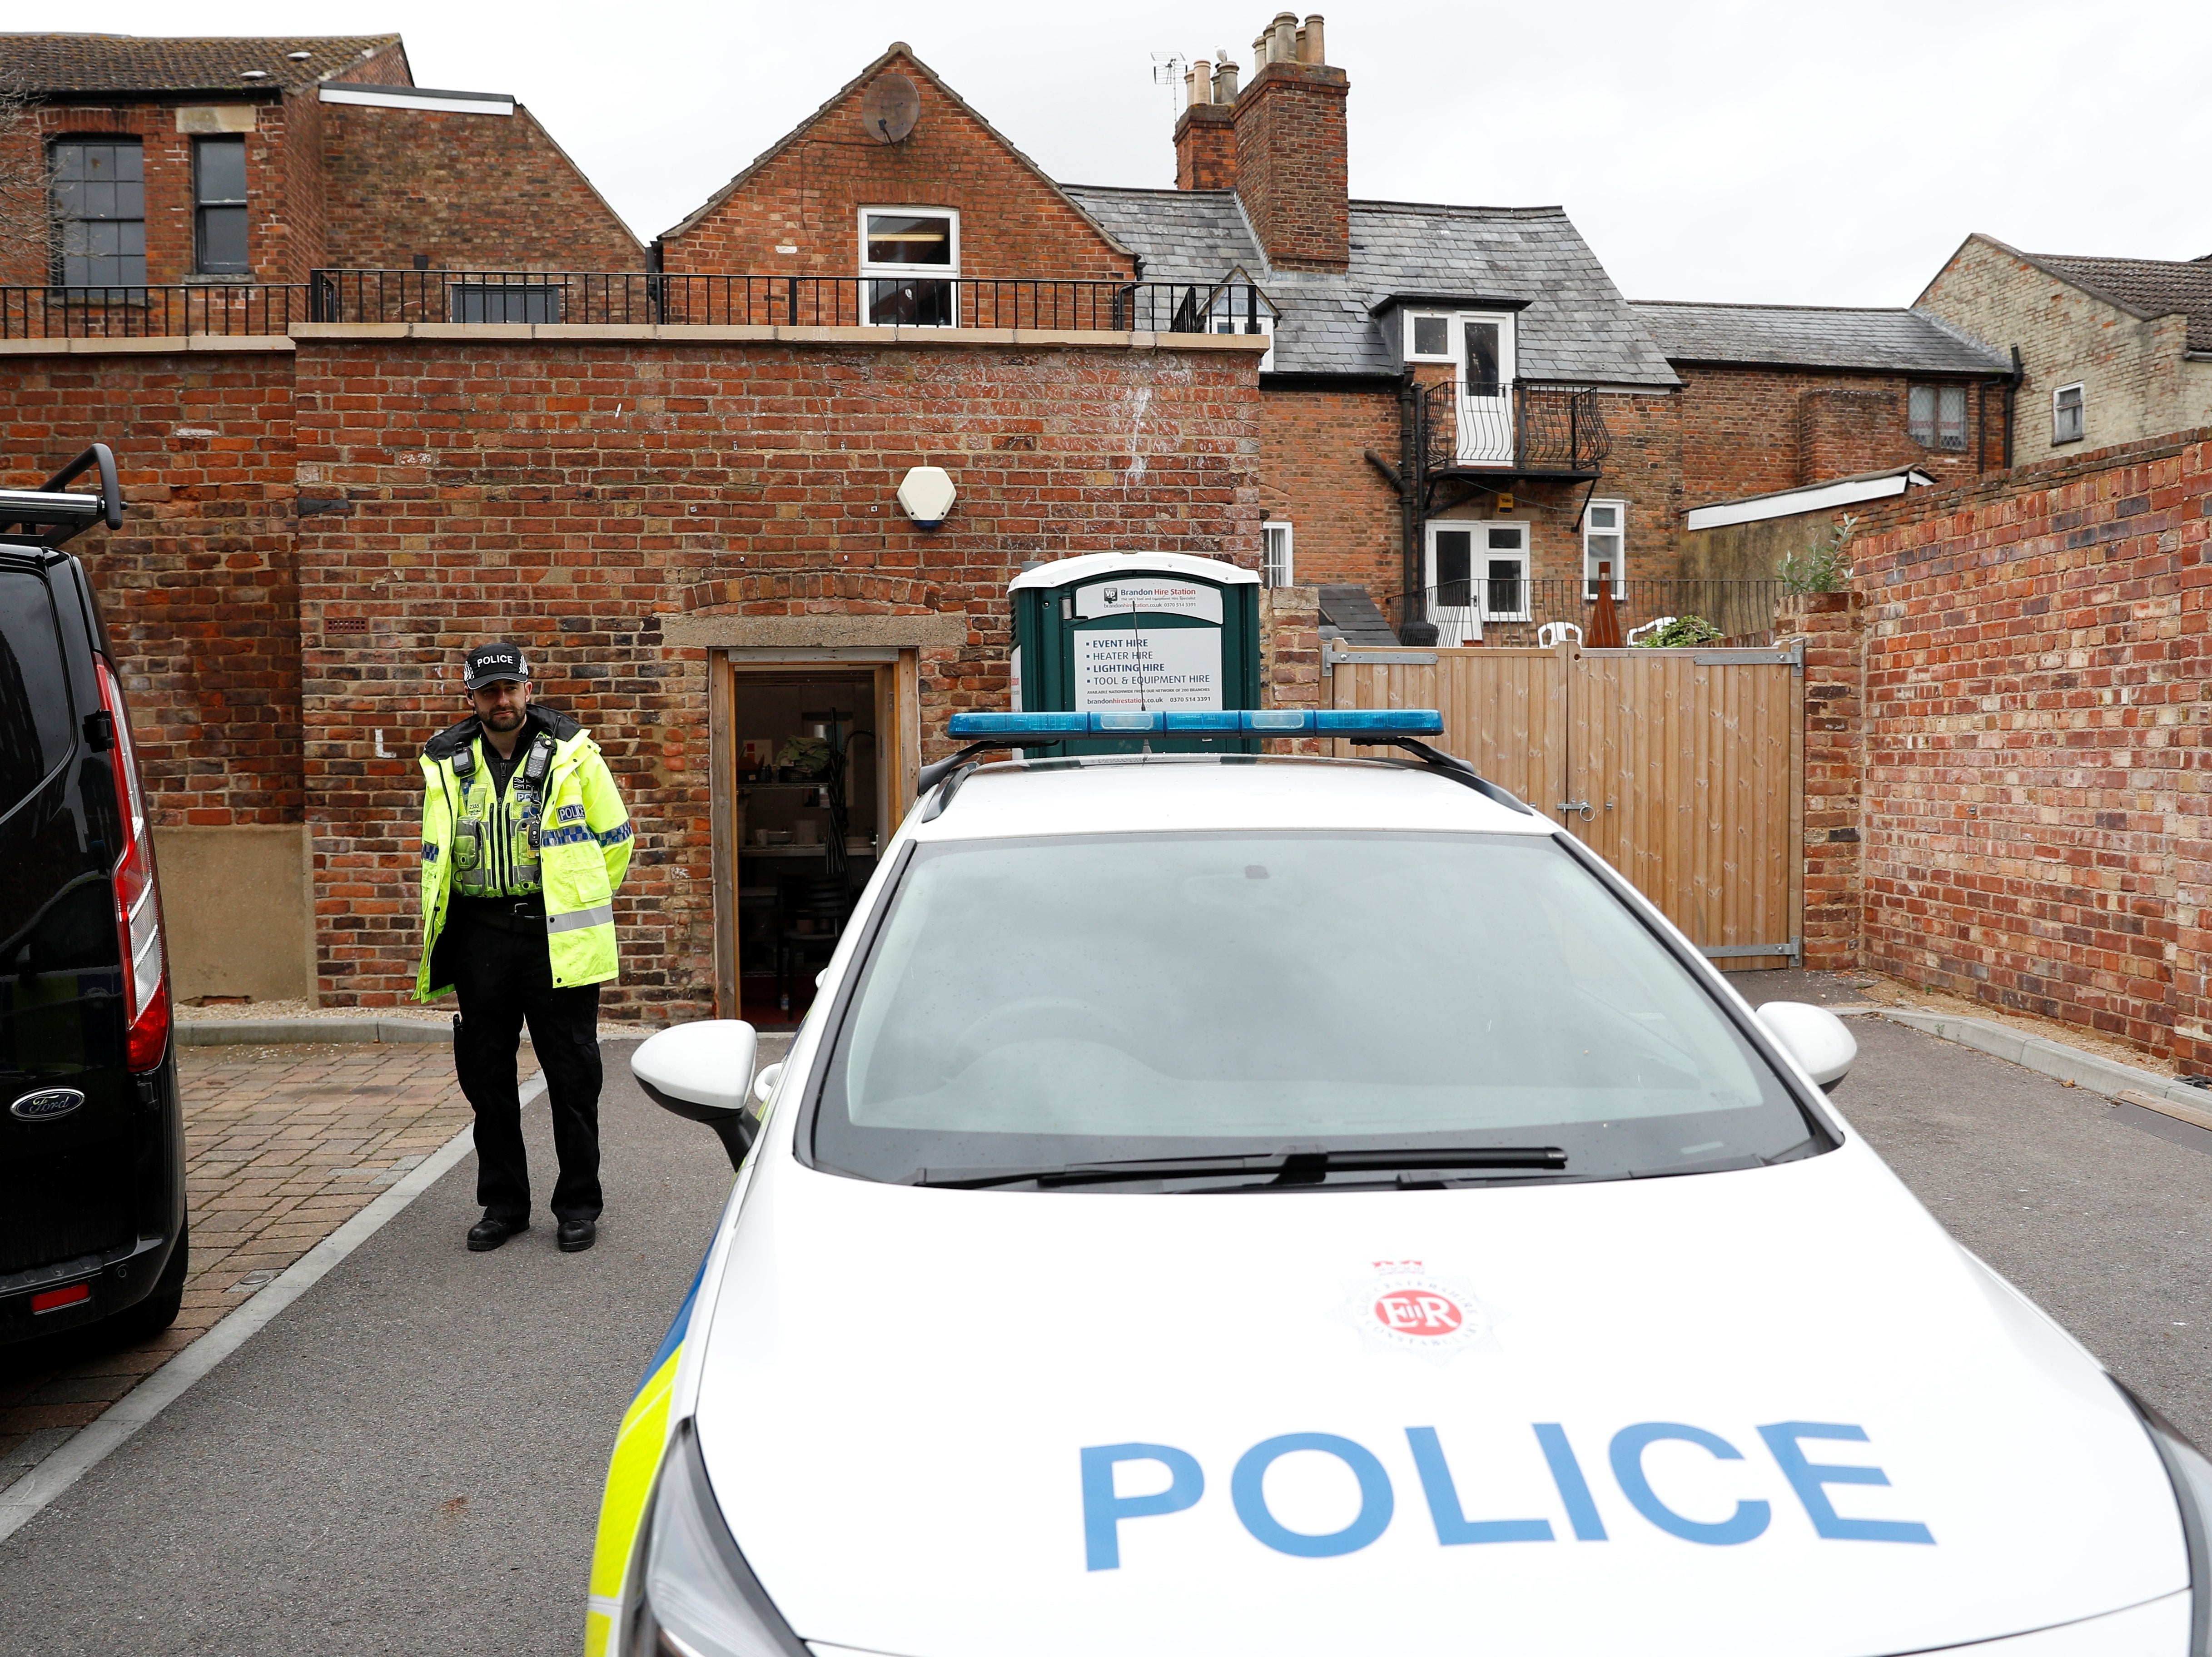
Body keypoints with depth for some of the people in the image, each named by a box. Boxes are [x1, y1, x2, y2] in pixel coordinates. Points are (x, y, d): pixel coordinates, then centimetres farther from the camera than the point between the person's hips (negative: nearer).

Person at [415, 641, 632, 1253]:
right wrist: (444, 930, 11)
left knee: (572, 1075, 3)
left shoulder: (572, 753, -2)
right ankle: (503, 1202, 24)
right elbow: (436, 853, 18)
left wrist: (581, 907, 6)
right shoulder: (446, 764, 8)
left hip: (557, 939, -3)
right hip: (480, 938, 4)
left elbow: (615, 838, 4)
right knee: (486, 1075, 10)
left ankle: (578, 1205, 16)